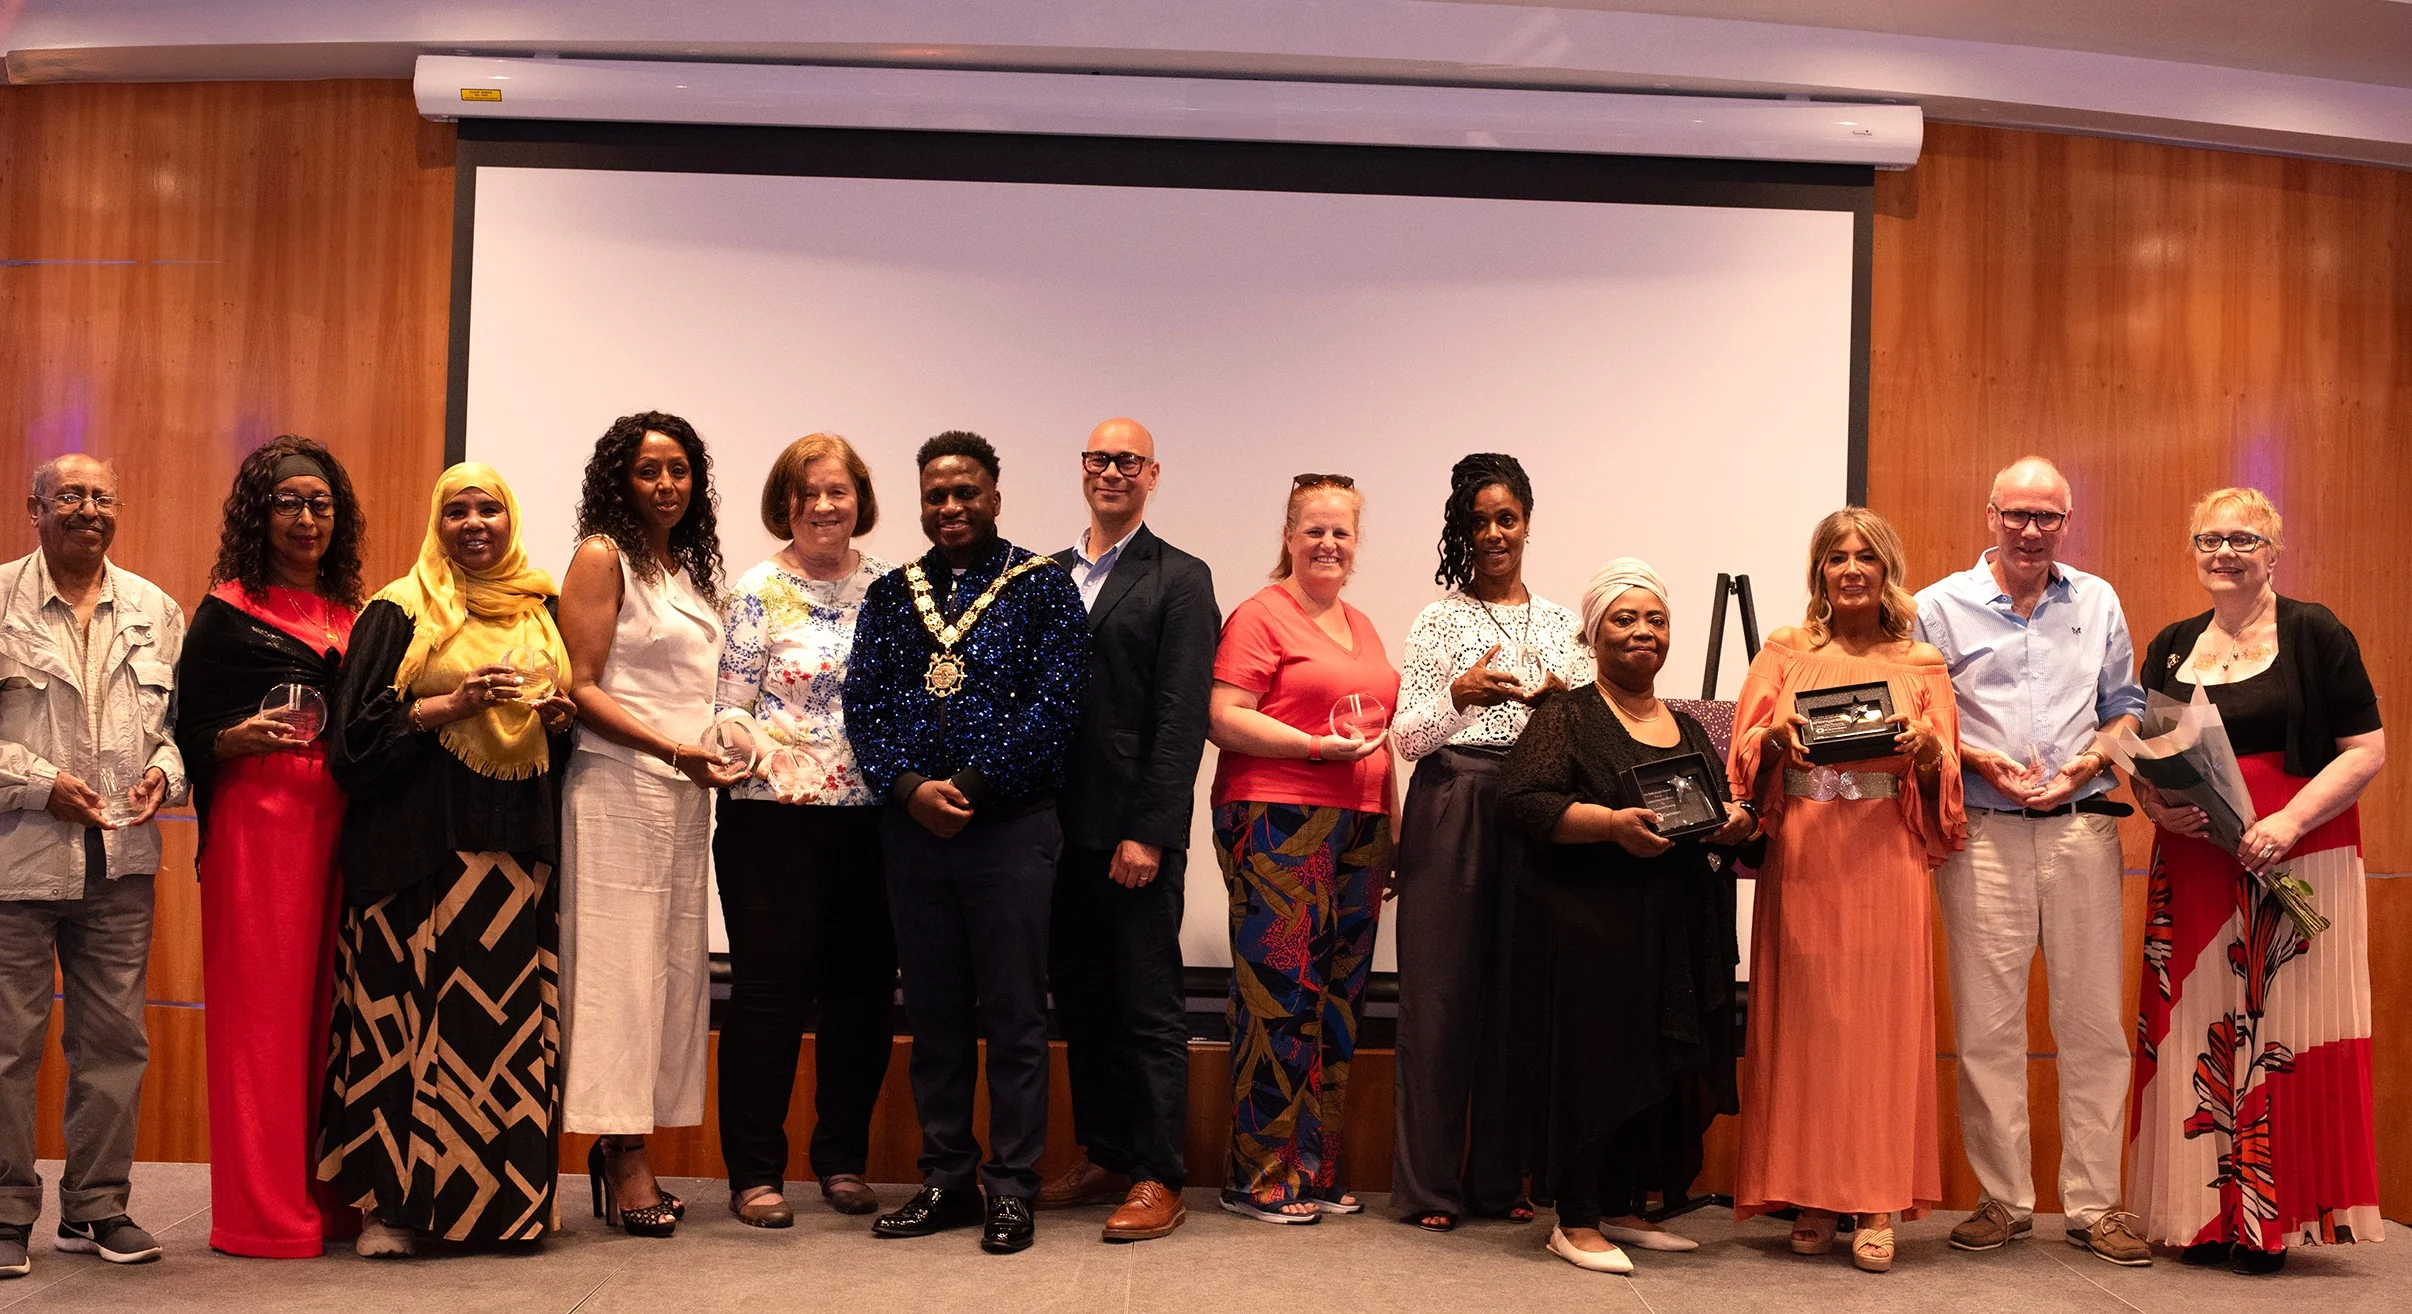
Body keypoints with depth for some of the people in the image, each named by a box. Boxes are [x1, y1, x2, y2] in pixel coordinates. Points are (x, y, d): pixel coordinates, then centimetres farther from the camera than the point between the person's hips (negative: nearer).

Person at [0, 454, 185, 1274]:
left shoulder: (155, 611, 11)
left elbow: (183, 713, 13)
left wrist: (164, 770, -5)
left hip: (122, 861, 4)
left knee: (115, 1038, 8)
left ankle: (97, 1206, 20)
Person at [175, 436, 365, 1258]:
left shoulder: (352, 616, 17)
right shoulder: (227, 612, 4)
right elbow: (188, 731, 0)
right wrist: (243, 738, -18)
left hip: (337, 815, 4)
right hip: (257, 815, -4)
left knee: (329, 997, 4)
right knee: (262, 1001, -4)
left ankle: (329, 1192, 11)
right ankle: (264, 1209, 3)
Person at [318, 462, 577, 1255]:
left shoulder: (542, 611, 16)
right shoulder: (400, 611, 4)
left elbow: (565, 728, 24)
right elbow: (361, 729, -3)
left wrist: (559, 717, 2)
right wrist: (456, 704, -13)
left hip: (520, 837, 4)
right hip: (421, 839, -4)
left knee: (513, 1011, 0)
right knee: (413, 1009, -8)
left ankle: (501, 1194, 8)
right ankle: (391, 1202, 0)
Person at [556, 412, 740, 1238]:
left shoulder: (691, 567, 17)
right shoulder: (603, 557, -3)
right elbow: (581, 688, -10)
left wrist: (717, 751, 9)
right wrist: (673, 749, -17)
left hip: (685, 791, 7)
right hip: (619, 784, -7)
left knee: (675, 961, 5)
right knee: (621, 960, -5)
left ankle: (625, 1145, 12)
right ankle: (626, 1163, -1)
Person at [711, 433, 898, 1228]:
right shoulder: (758, 594, -2)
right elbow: (732, 709, -4)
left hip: (869, 820, 4)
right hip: (773, 818, -4)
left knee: (862, 988, 8)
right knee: (769, 986, -1)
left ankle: (843, 1159, 22)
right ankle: (755, 1172, 9)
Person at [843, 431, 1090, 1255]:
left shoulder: (1042, 586, 0)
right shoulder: (890, 595, 12)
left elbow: (1055, 703, -9)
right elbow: (863, 704, 5)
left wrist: (971, 786, -14)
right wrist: (911, 787, -11)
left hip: (1010, 825, -4)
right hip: (911, 827, 4)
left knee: (1013, 1017, 1)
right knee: (933, 1015, 10)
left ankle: (1011, 1189, 10)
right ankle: (946, 1181, 20)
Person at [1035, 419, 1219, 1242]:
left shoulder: (1179, 580, -2)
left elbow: (1181, 717, -9)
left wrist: (1149, 833, -15)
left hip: (1135, 832, -5)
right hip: (1061, 827, 5)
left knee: (1149, 1008, 1)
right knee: (1080, 1002, 12)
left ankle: (1158, 1180, 8)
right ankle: (1101, 1157, 24)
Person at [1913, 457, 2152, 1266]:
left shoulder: (2097, 602, 13)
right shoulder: (1940, 606, 5)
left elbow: (2126, 708, 15)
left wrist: (2089, 761, -3)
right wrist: (1982, 760, -9)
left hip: (2083, 828, 2)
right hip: (1983, 834, -2)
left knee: (2094, 1022, 2)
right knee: (1986, 1025, 1)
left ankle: (2095, 1203, 11)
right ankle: (2003, 1199, 12)